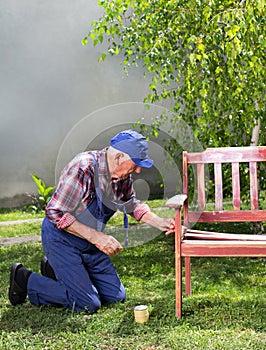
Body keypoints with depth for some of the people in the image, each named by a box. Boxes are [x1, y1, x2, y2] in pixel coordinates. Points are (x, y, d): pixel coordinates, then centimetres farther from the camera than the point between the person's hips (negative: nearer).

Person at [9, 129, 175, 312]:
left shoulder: (123, 175, -5)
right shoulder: (83, 168, -29)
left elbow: (132, 204, 14)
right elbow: (55, 213, -27)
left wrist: (158, 222, -2)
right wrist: (97, 237, -29)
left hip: (90, 242, 8)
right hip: (61, 238, -8)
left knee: (116, 296, 7)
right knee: (88, 304, -14)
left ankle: (56, 271, 22)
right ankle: (25, 279, 4)